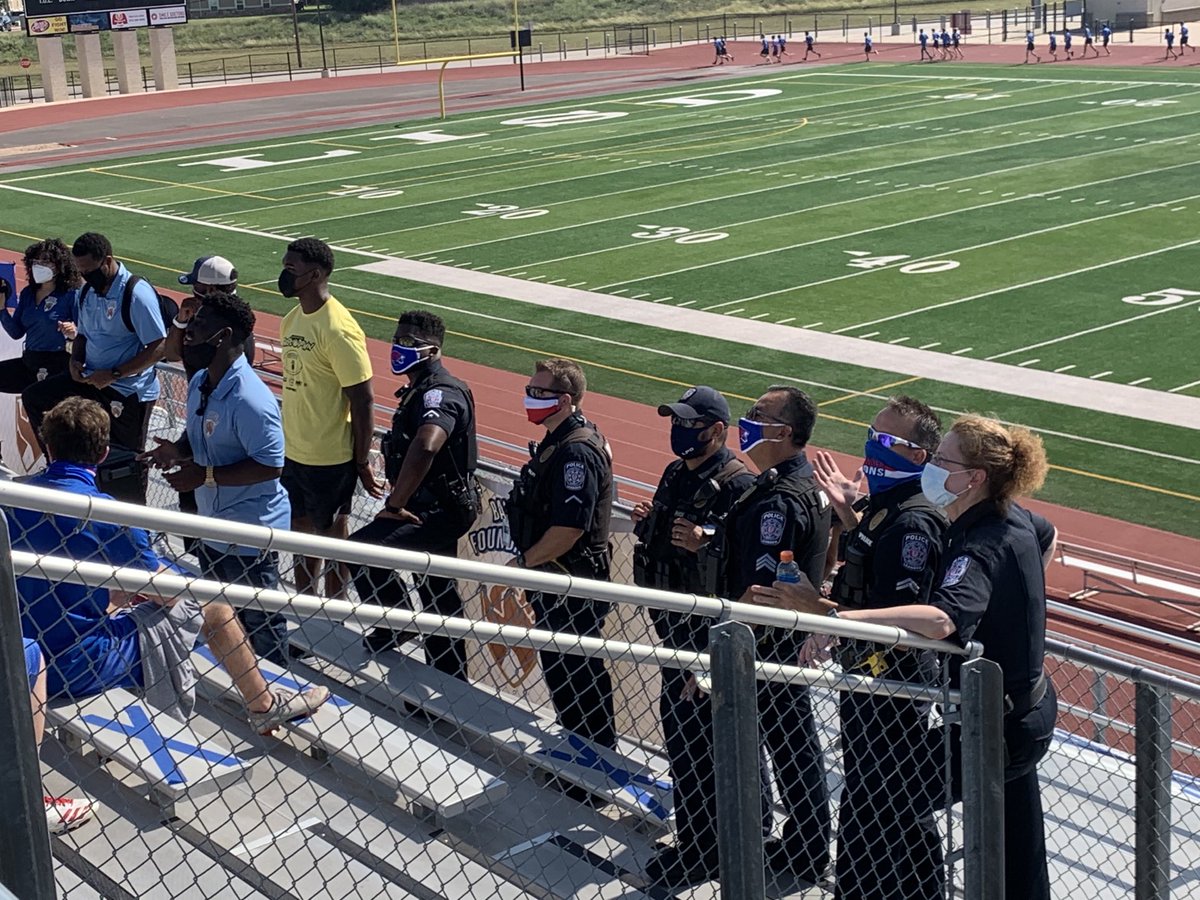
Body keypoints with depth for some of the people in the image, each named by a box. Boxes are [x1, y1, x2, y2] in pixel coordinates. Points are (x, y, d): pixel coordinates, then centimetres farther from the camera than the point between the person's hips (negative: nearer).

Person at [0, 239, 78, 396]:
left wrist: (74, 334, -31)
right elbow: (16, 333, 10)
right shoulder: (28, 293, 9)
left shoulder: (72, 295, -10)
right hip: (28, 363, 6)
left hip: (58, 367, -6)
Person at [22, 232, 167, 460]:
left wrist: (113, 375, -23)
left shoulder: (137, 293, -19)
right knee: (33, 397, 0)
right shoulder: (88, 291, 5)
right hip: (90, 378, 7)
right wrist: (75, 360, -2)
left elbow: (157, 349, -22)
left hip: (129, 391, -7)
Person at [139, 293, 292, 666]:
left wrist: (205, 475, -27)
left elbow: (270, 466, -27)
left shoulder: (249, 400, -27)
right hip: (212, 525, 10)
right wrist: (177, 450, -4)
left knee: (260, 627, 6)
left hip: (249, 535, -10)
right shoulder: (199, 382, 3)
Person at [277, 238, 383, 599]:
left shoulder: (338, 329, -21)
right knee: (301, 529, 19)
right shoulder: (292, 320, 6)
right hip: (293, 451, 8)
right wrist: (288, 441, 17)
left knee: (331, 535, 7)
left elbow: (363, 400, -18)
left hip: (330, 458, -8)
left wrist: (362, 463, -15)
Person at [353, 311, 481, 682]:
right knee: (439, 591, 17)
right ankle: (450, 677, 28)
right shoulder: (420, 390, 12)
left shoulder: (440, 393, -22)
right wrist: (400, 499, 22)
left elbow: (425, 447, -41)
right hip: (438, 508, 11)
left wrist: (395, 504, -31)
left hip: (441, 511, -11)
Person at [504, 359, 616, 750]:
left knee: (577, 672, 0)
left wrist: (523, 562, -18)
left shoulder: (576, 451, -22)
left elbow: (569, 529, -27)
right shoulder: (556, 441, 10)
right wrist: (527, 561, 17)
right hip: (554, 579, 10)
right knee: (558, 667, 19)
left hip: (573, 587, -10)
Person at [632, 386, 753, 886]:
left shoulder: (737, 483, -18)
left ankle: (699, 850, 7)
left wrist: (706, 542, -34)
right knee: (676, 720, 20)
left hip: (710, 628, -9)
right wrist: (646, 524, 4)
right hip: (674, 620, 9)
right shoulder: (676, 474, 11)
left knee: (695, 736, -3)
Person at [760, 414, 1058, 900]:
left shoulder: (982, 546, -28)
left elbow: (939, 621, -48)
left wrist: (834, 616, -52)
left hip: (996, 727, -10)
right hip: (1028, 707, 10)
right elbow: (1048, 538, 25)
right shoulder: (1012, 516, -1)